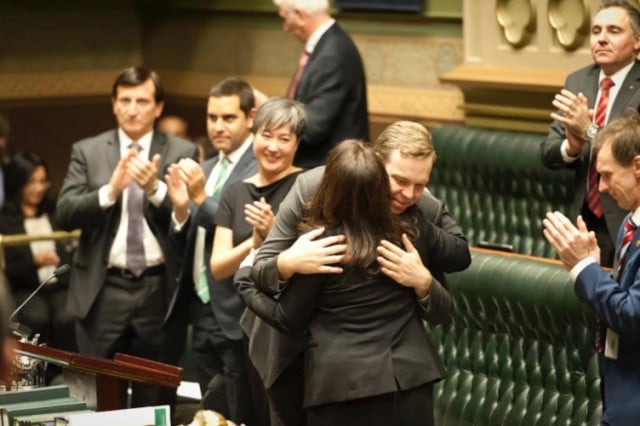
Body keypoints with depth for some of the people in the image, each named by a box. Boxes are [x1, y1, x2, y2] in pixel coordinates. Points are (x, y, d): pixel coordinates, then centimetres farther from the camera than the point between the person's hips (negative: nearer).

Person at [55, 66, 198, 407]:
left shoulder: (182, 153, 3)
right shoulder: (87, 151, 5)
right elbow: (64, 215, -5)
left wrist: (155, 189, -23)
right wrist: (110, 190, -21)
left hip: (159, 290, 0)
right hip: (103, 291, 1)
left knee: (156, 398, 8)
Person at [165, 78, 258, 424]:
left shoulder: (261, 170, -12)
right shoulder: (204, 170, 14)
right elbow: (185, 243, 13)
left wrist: (202, 199, -24)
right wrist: (180, 210, -6)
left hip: (236, 317, -8)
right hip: (201, 313, 8)